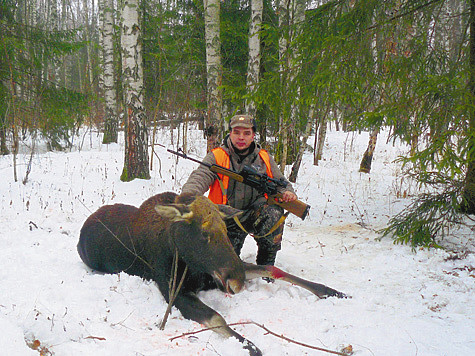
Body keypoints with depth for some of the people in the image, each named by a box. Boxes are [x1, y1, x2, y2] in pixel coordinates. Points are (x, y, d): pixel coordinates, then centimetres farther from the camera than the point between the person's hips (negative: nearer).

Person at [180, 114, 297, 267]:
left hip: (256, 214, 2)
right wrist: (188, 195, -41)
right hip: (227, 218, -2)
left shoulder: (264, 158, 6)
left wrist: (288, 193, -12)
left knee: (274, 213, -30)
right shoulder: (216, 157, -3)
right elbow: (200, 177, -18)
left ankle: (266, 262, -8)